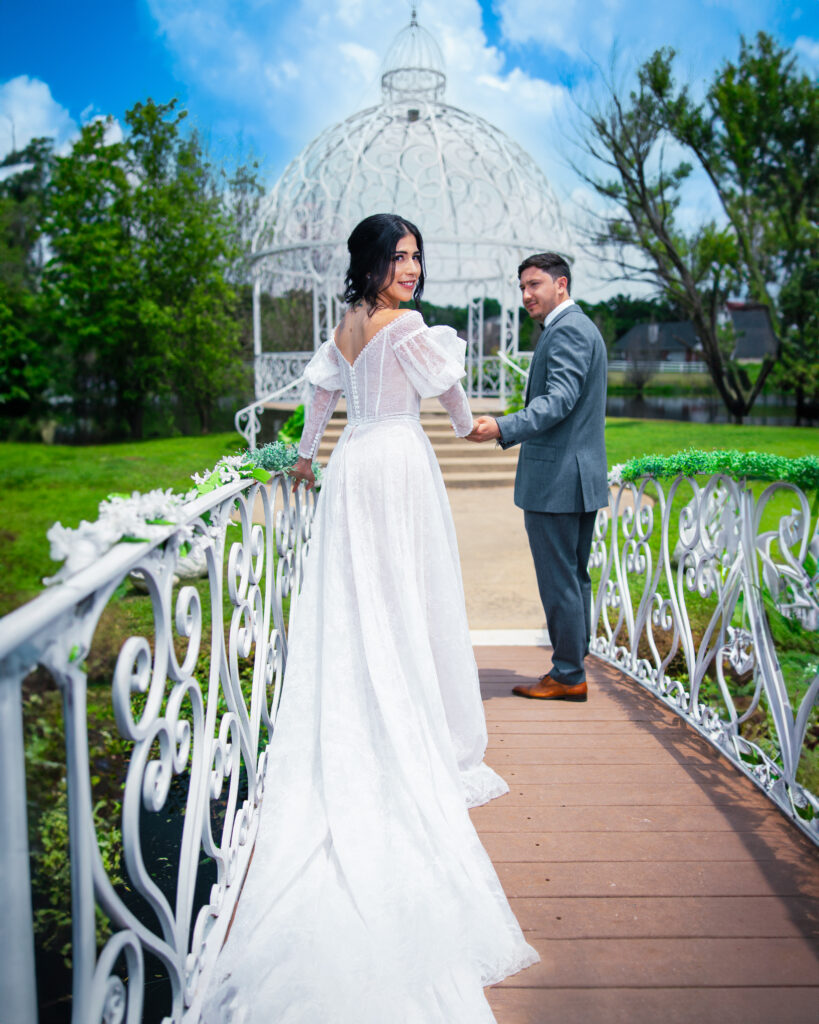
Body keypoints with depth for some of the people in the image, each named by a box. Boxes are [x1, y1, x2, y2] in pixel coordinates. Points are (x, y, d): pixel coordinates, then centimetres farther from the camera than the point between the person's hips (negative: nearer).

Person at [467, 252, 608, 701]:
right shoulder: (581, 327, 20)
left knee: (559, 579, -3)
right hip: (581, 477, 11)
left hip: (556, 479, -11)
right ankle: (572, 668, 24)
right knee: (574, 577, 15)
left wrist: (502, 427, -37)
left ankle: (567, 676, 7)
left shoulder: (567, 330, -13)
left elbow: (560, 399, -26)